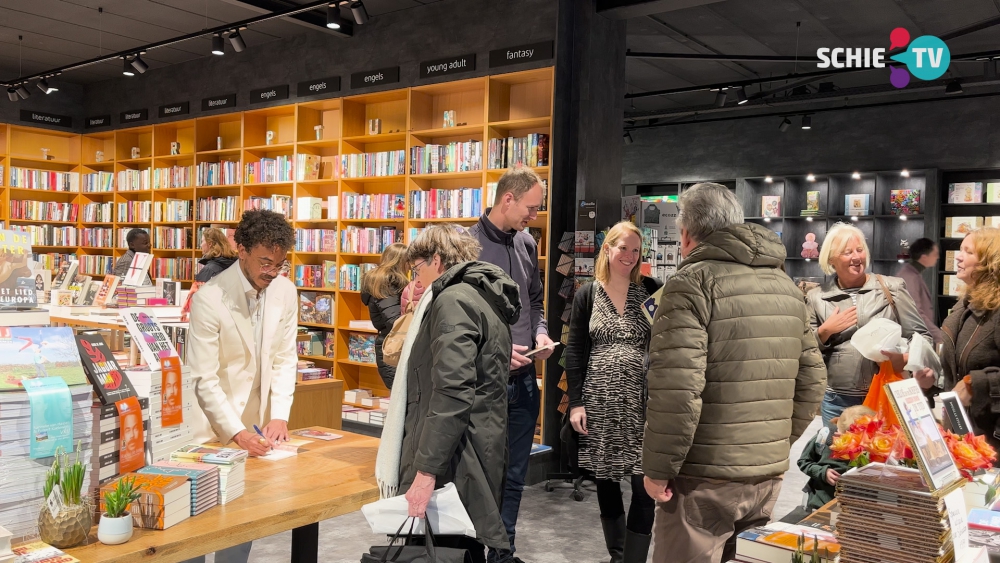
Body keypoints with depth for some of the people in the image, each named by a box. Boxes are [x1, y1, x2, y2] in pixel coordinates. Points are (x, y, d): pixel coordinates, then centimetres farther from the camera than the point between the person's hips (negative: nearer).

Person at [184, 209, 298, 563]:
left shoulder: (285, 292, -4)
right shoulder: (209, 299, -19)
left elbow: (285, 359, 1)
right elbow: (204, 379, -18)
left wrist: (279, 415, -10)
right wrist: (236, 432, -25)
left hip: (258, 421, 4)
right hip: (215, 426, -4)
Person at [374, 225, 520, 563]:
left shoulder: (453, 300, -13)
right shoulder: (486, 298, 17)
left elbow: (452, 393, -23)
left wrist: (425, 470, -24)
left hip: (452, 461, -10)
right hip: (478, 453, 10)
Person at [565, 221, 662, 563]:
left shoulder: (651, 291, 4)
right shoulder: (586, 294, 4)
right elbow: (574, 352, 2)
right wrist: (575, 402, -3)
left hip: (642, 402, 0)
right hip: (600, 401, 1)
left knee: (644, 485, -5)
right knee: (606, 482, 10)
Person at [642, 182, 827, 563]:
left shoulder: (693, 281, -11)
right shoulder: (787, 287, 12)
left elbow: (676, 388, -20)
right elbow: (811, 380, 13)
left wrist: (658, 468, -12)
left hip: (705, 475, -7)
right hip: (770, 473, 7)